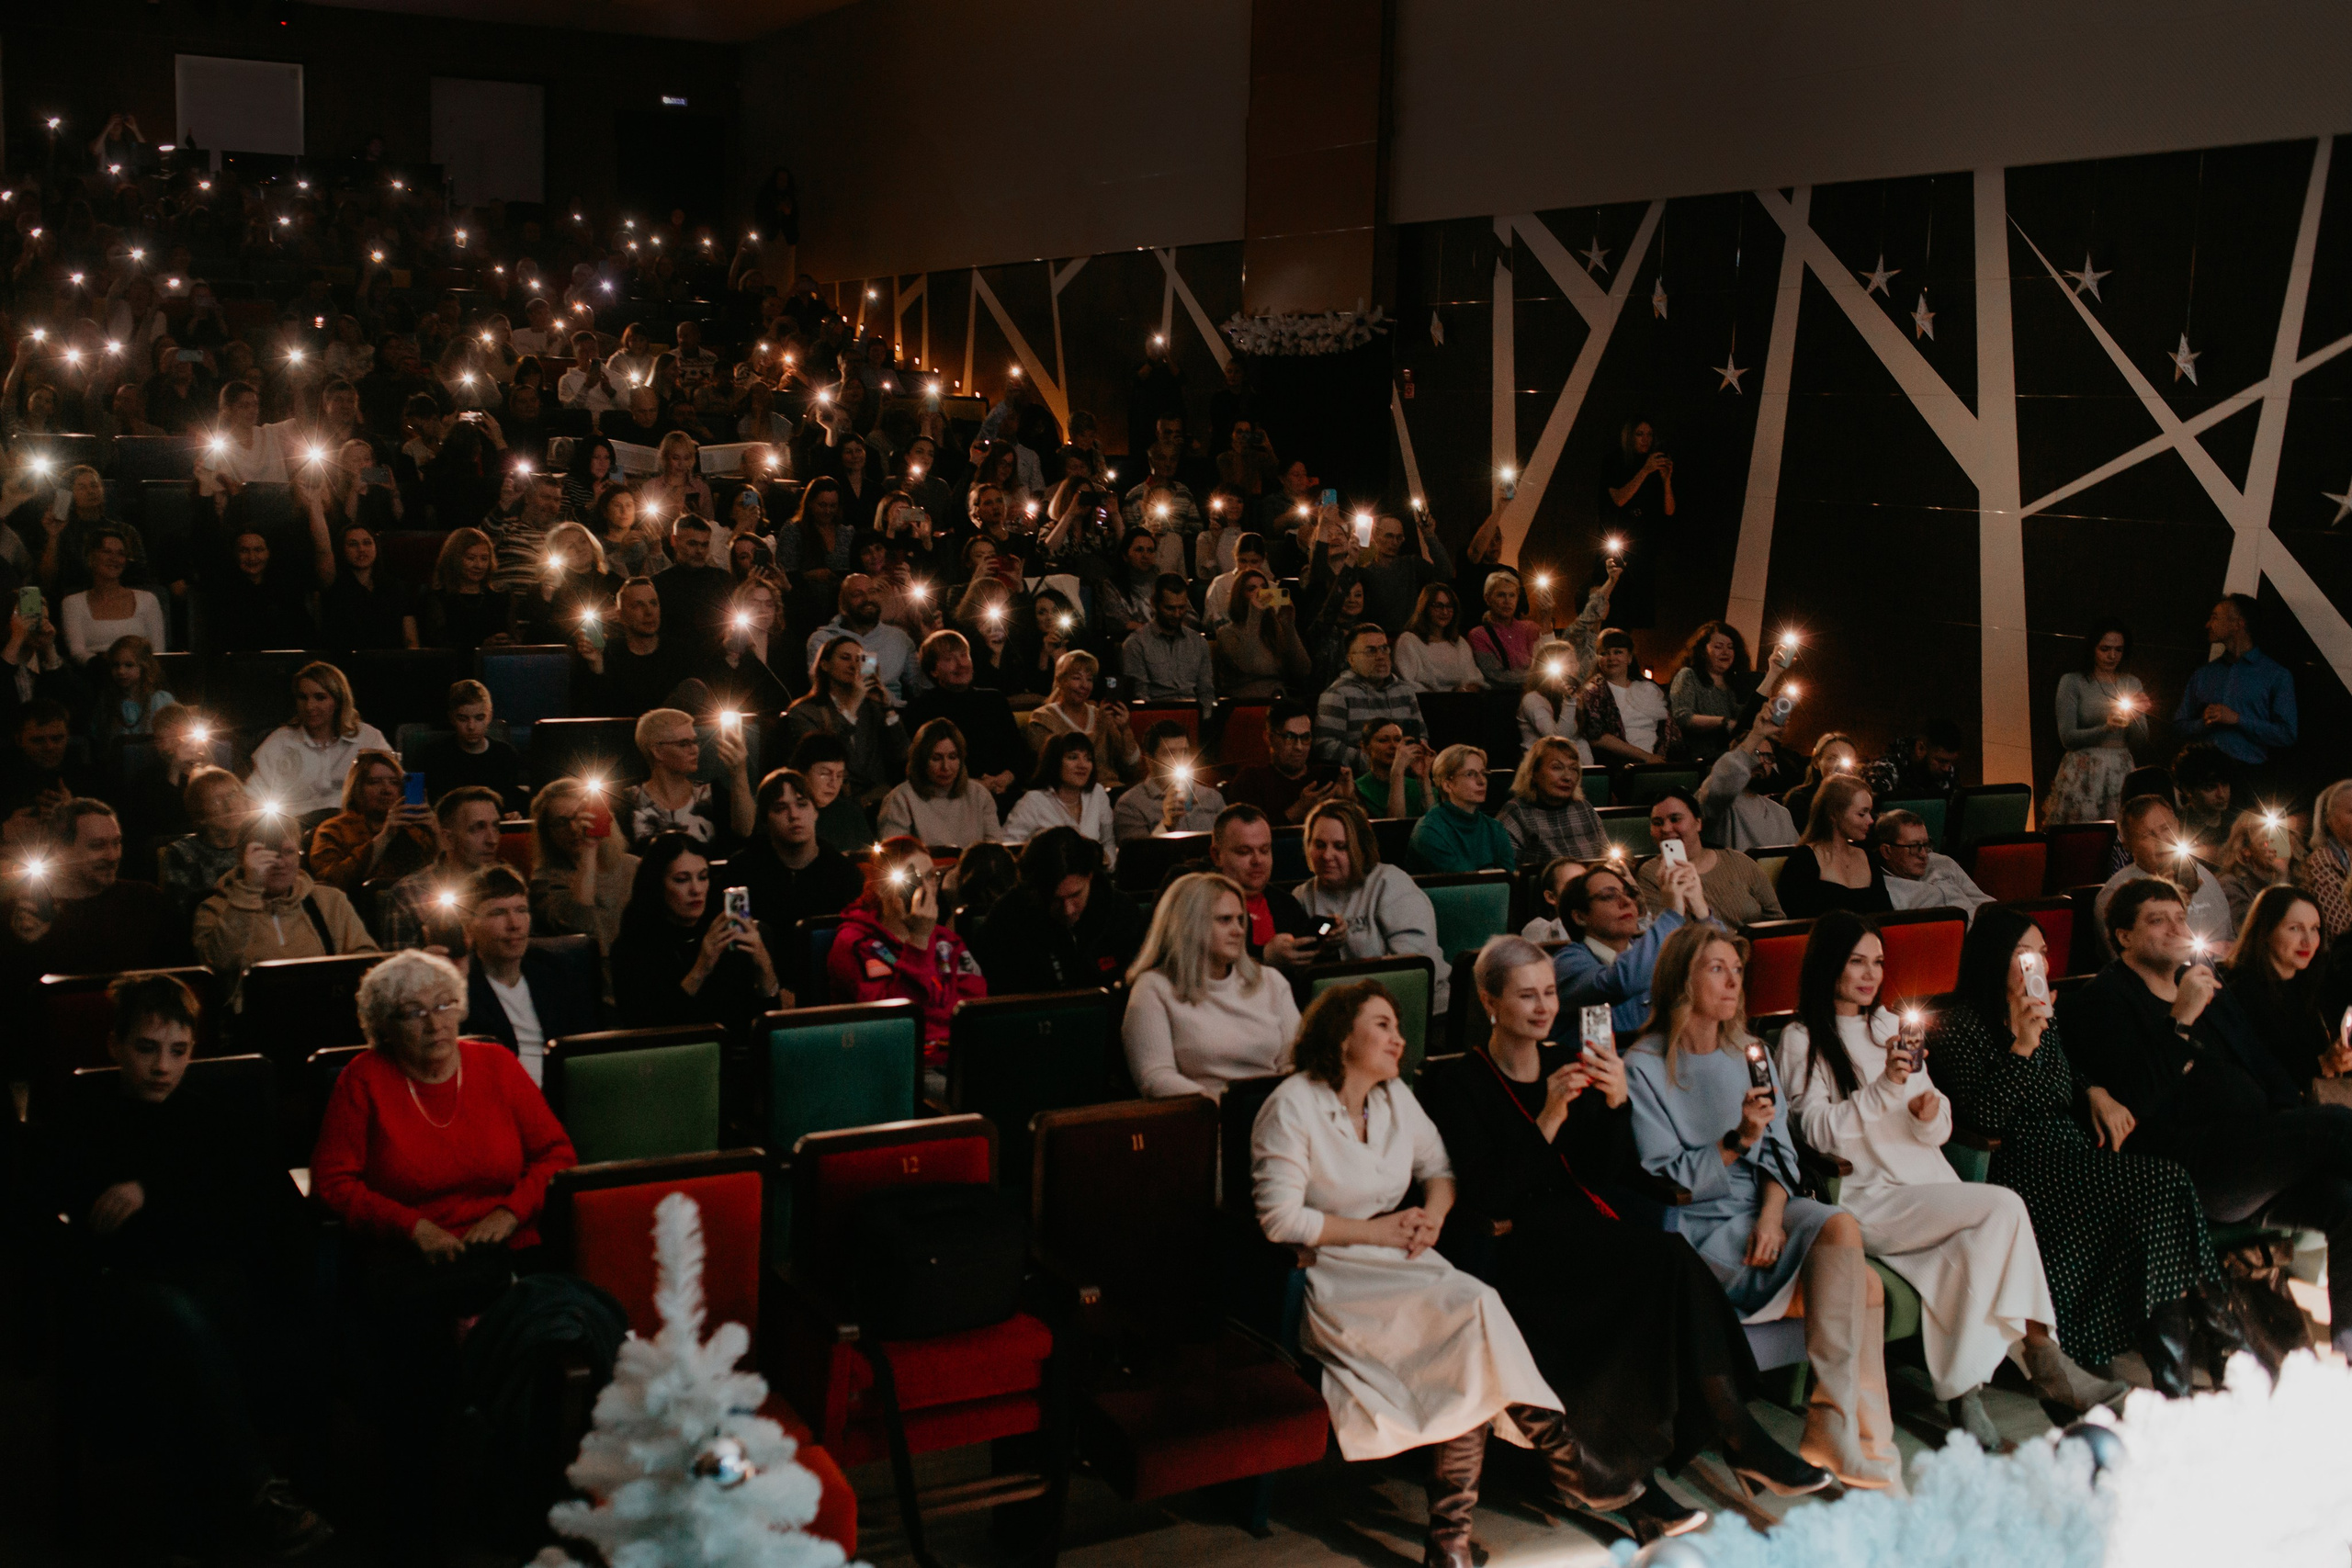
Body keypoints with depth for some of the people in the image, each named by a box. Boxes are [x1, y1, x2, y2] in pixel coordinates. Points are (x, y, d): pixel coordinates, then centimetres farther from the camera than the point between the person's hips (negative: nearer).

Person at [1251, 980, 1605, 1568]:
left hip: (1397, 1262, 7)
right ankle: (1562, 1459, -18)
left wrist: (1431, 1217, -3)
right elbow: (1279, 1219, -13)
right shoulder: (1293, 1106, -9)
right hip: (1329, 1277, -6)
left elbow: (1439, 1167, 20)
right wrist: (1376, 1231, -13)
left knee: (1471, 1361, -25)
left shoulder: (1395, 1097, 12)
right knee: (1474, 1307, -28)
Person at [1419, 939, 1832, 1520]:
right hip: (1512, 1252, -5)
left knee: (1668, 1267, -29)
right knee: (1668, 1259, -29)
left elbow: (1607, 1169, 8)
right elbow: (1486, 1197, -10)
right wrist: (1548, 1119, -19)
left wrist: (1617, 1102, -10)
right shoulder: (1453, 1082, 1)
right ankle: (1739, 1437, -23)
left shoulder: (1570, 1063, 17)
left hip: (1582, 1237, 6)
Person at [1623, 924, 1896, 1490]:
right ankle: (1867, 1436, -12)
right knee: (1860, 1283, -22)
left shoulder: (1750, 1053, 15)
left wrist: (1772, 1214, -10)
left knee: (1841, 1227, -27)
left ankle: (1832, 1426, -22)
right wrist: (1738, 1141, -21)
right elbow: (1663, 1181, -9)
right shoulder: (1644, 1067, -5)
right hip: (1697, 1227, -6)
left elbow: (1780, 1152, 10)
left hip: (1760, 1209, 6)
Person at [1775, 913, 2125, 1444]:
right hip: (1866, 1197, -6)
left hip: (1928, 1184, 6)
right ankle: (2042, 1359, -16)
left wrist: (1930, 1112, -4)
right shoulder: (1800, 1042, 4)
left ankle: (1963, 1391, -22)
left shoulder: (1891, 1026, 22)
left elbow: (1938, 1131, 20)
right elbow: (1818, 1131, -10)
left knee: (1977, 1249, -27)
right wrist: (1884, 1088, -20)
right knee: (2005, 1207, -24)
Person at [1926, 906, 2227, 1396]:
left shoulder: (2040, 1014, 20)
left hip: (2070, 1153, 8)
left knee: (2168, 1181, -22)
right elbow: (1983, 1119, -16)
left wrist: (2096, 1094, 13)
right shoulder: (1958, 1025, -5)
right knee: (2159, 1188, -25)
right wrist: (2022, 1047, -19)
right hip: (2018, 1167, -8)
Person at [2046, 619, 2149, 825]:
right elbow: (2067, 738, -7)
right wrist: (2106, 728, -21)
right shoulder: (2072, 682, 0)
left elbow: (2142, 740, 9)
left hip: (2121, 770, 4)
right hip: (2083, 775, -3)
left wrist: (2137, 717, -11)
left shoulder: (2132, 683, 12)